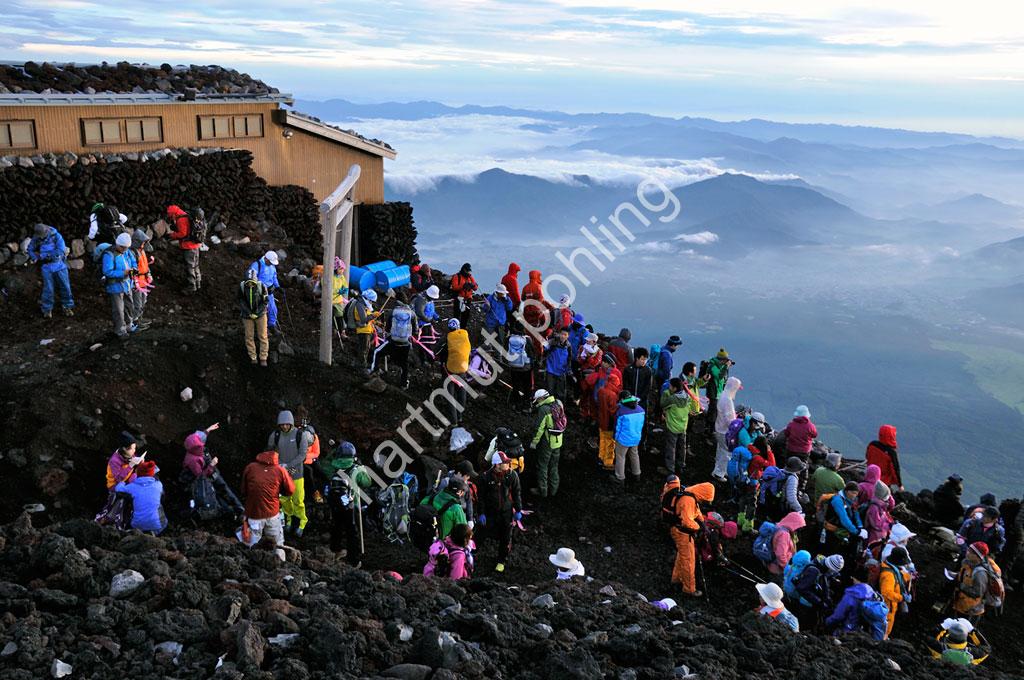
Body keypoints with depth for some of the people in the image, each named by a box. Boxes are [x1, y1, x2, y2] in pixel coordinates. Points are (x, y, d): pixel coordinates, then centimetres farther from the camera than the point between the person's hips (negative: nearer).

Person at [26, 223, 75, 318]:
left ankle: (67, 307, 18)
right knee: (48, 289, 0)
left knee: (65, 287, 4)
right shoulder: (36, 239, -3)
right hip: (46, 267, 1)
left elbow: (60, 250, -18)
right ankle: (47, 309, 11)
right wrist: (36, 259, -8)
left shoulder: (56, 236, -12)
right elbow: (30, 250, 9)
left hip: (59, 265, -1)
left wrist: (44, 255, -16)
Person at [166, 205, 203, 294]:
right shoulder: (187, 217, 15)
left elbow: (182, 234, -19)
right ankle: (197, 284, 32)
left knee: (189, 267, -2)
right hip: (195, 245, 10)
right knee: (195, 266, 20)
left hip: (189, 247, -10)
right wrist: (175, 228, 9)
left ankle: (191, 288, 3)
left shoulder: (181, 219, -16)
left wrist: (171, 235, -7)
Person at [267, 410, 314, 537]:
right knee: (284, 499, 10)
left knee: (298, 500, 2)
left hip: (296, 472, -2)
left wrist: (287, 465, -21)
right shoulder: (275, 435, -6)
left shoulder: (300, 434, -13)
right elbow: (270, 451, 10)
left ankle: (301, 522, 24)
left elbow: (302, 455, -14)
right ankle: (290, 517, 36)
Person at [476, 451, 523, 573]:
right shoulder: (485, 477, -16)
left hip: (507, 511, 1)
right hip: (491, 511, -1)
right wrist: (481, 513, -6)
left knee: (506, 537, 8)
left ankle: (501, 561, 27)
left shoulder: (512, 475, -12)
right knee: (494, 534, 12)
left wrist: (518, 510, 2)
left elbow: (516, 493, 0)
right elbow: (481, 496, -6)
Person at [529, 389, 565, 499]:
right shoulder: (558, 404, 1)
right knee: (554, 466, 19)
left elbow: (539, 428, -19)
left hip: (546, 443, -7)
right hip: (558, 442, 7)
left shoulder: (543, 409, -21)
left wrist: (534, 441, -10)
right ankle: (553, 489, 28)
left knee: (542, 466, 7)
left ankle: (542, 490, 14)